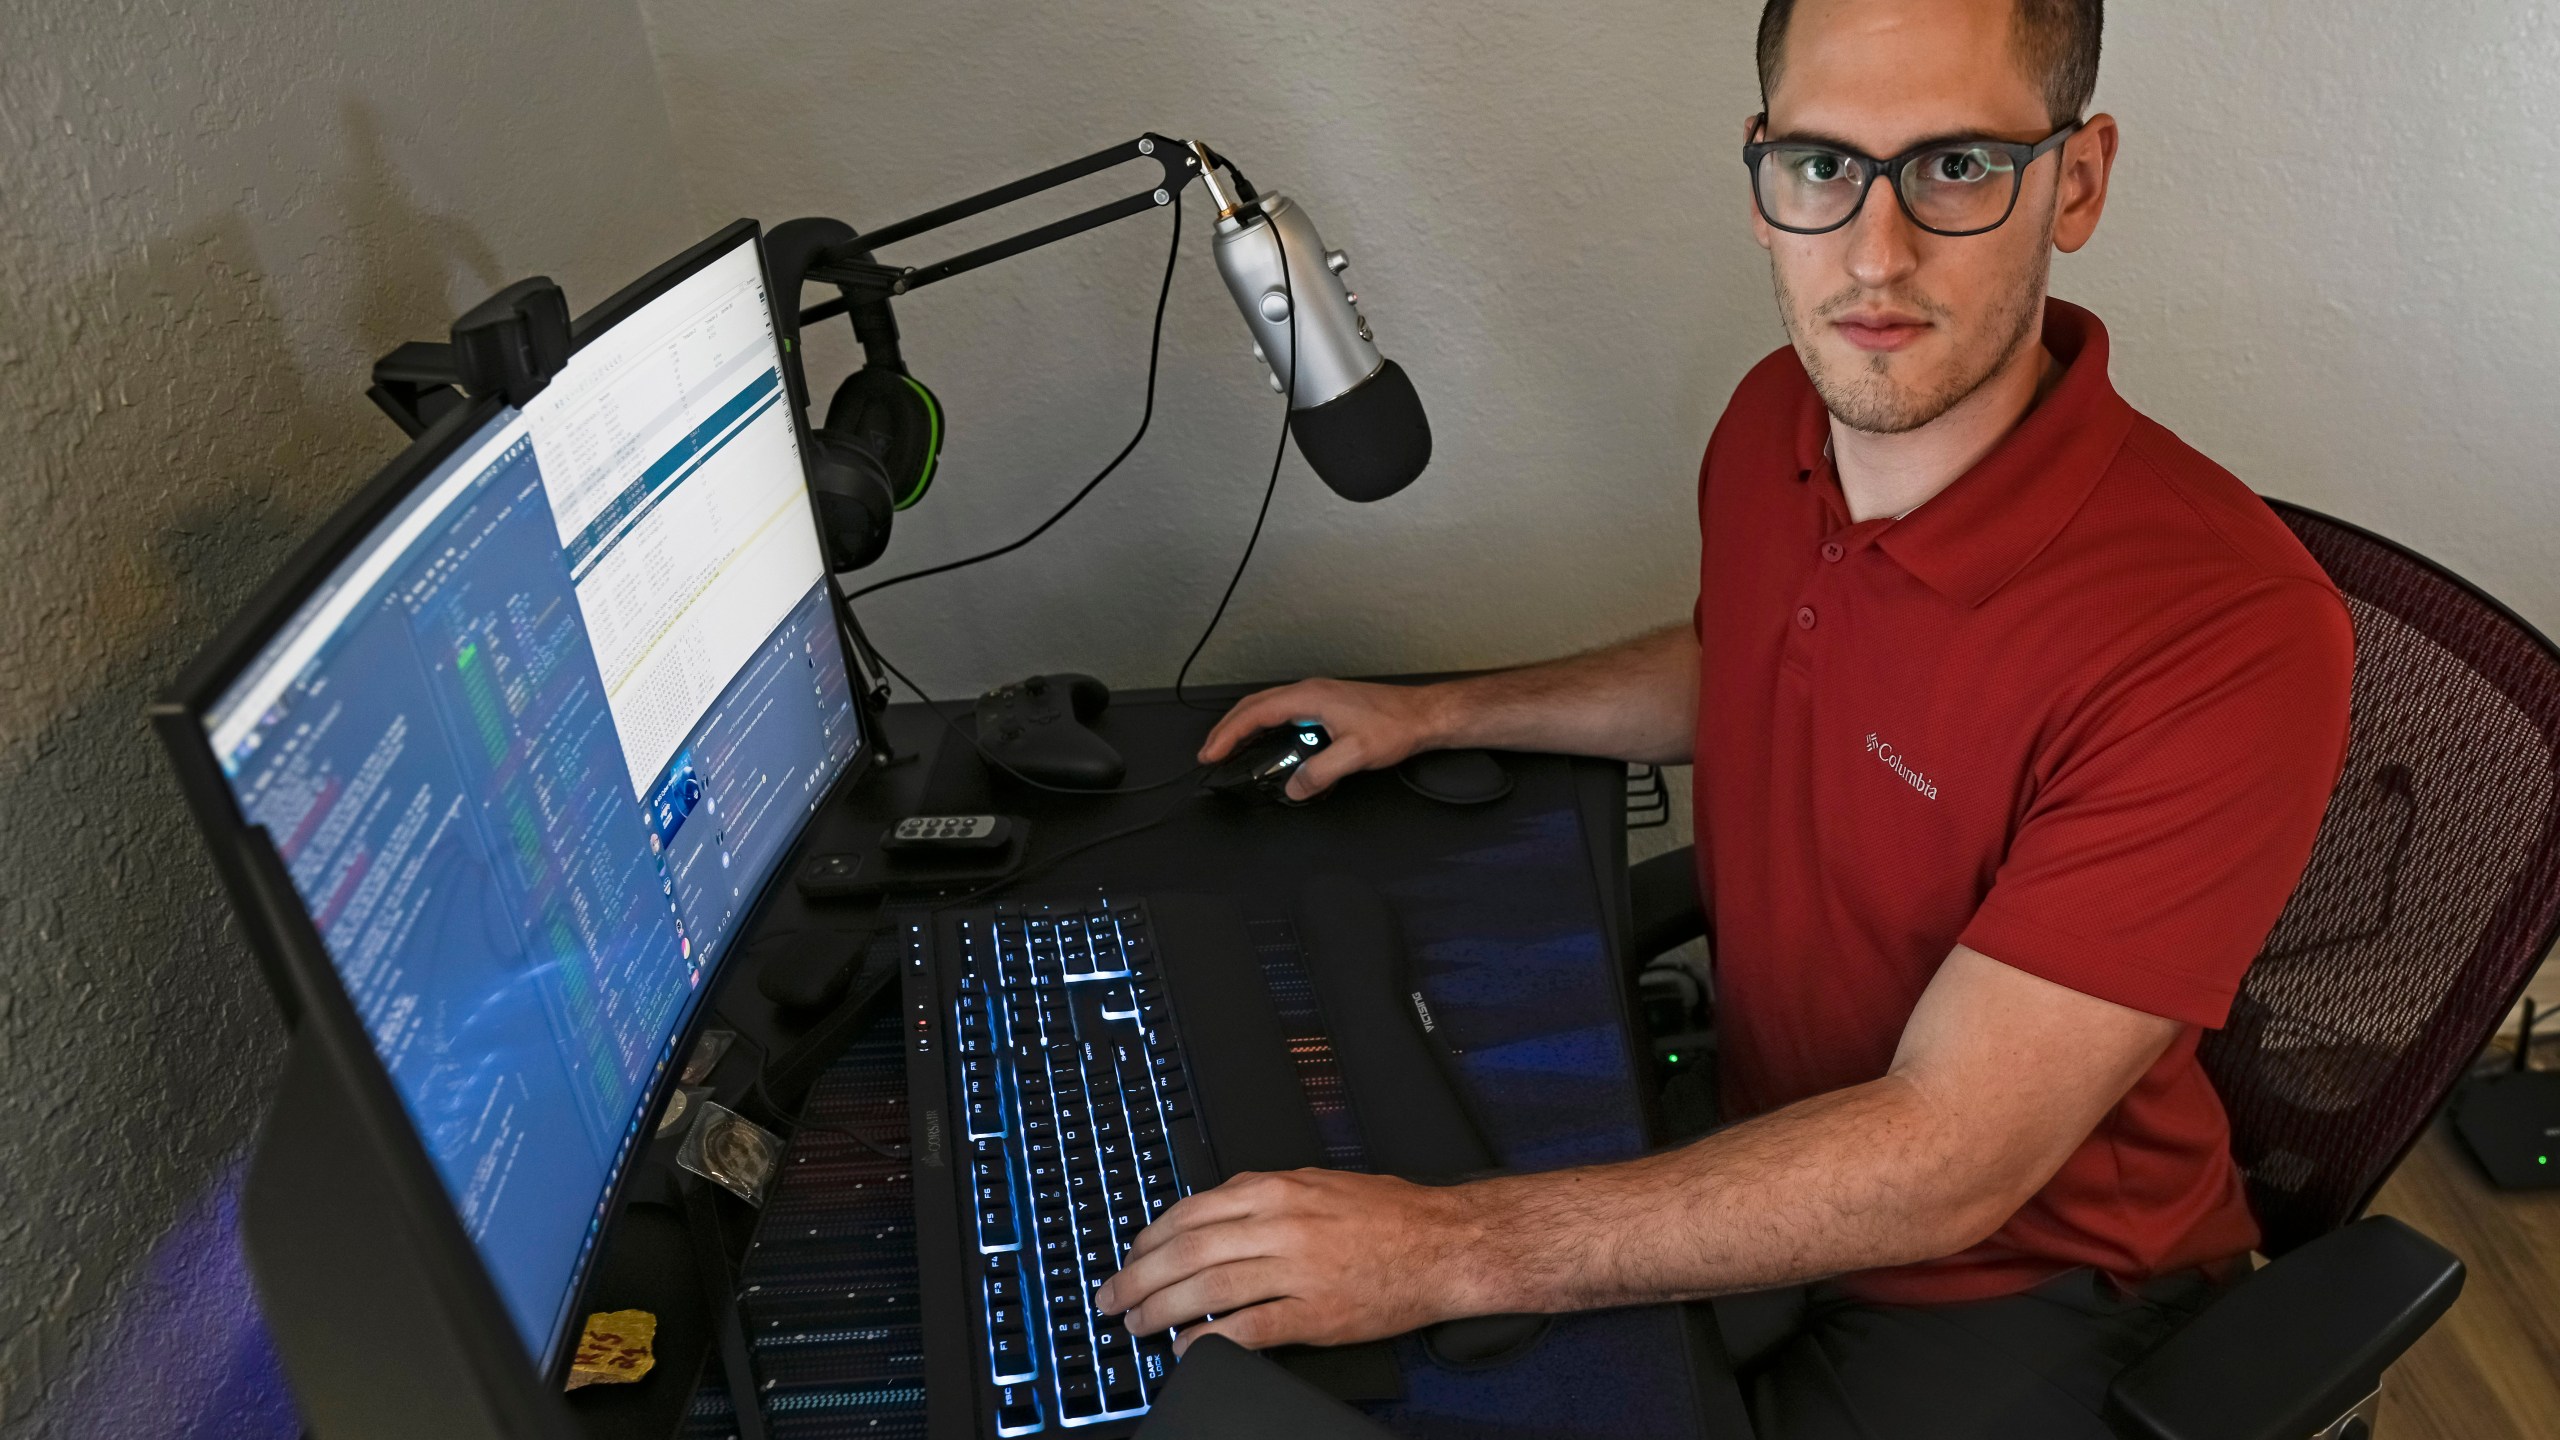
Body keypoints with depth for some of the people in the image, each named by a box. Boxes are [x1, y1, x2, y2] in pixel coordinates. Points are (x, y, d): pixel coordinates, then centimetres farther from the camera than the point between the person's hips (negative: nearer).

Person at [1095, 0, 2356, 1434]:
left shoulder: (2229, 635, -32)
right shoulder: (1776, 424, -8)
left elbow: (1947, 1161, -32)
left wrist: (1453, 1249, -37)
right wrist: (1435, 713, 10)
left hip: (2017, 1275, -5)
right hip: (1760, 1144, 6)